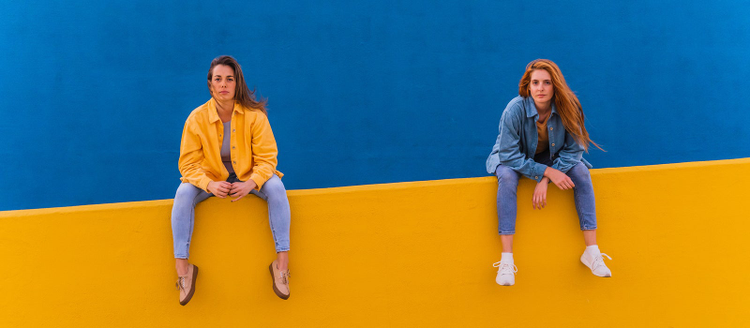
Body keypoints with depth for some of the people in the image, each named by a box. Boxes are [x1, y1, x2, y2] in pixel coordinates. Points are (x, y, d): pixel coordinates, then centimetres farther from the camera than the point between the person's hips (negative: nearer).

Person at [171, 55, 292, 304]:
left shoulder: (254, 115, -15)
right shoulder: (197, 118, -14)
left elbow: (266, 158, -12)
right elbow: (188, 164, -12)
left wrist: (250, 184, -33)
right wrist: (210, 185, -33)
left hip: (249, 178, 0)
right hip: (211, 179, 1)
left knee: (276, 187, -29)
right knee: (184, 193, -28)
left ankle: (282, 263, -26)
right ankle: (182, 266, -23)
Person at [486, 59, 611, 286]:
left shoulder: (567, 108, -21)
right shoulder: (515, 110, -29)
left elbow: (573, 150, -16)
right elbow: (510, 156, -26)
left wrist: (544, 181, -27)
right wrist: (547, 172, -32)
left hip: (552, 158, 3)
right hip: (513, 159, -3)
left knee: (581, 171, -23)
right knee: (507, 177, -34)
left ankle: (591, 251, -19)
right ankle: (506, 259, -36)